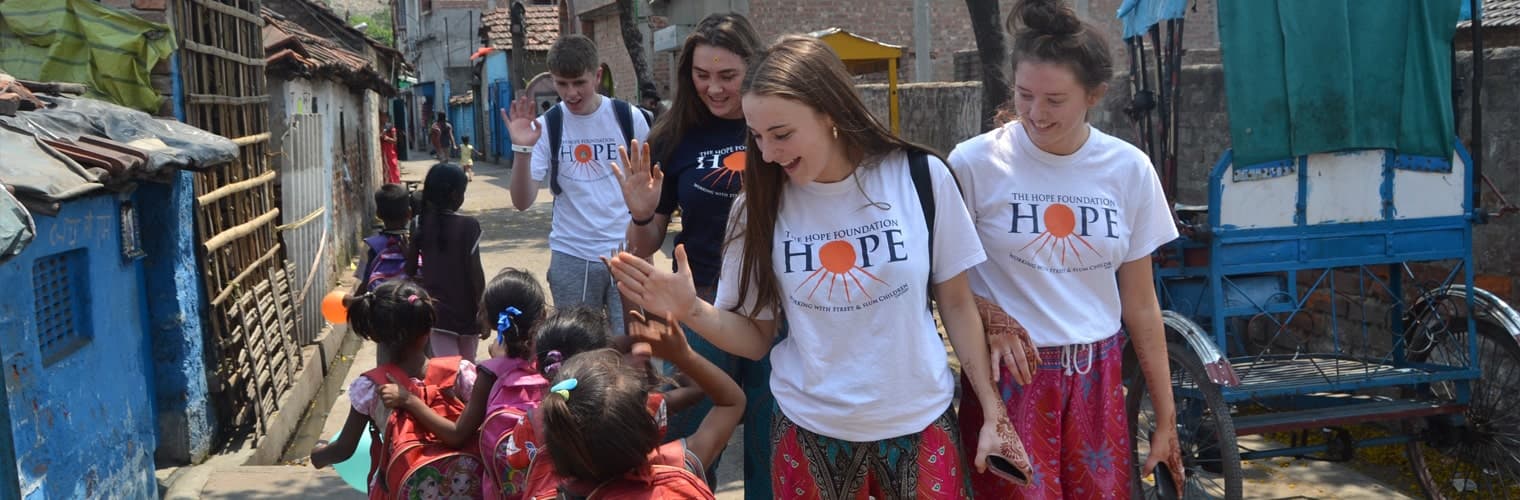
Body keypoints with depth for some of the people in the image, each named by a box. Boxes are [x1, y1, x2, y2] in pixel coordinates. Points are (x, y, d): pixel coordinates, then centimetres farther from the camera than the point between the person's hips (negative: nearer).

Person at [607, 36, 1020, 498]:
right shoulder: (761, 204, -6)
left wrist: (992, 413, 1)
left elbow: (957, 305, 0)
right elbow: (756, 338, -1)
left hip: (920, 423, -1)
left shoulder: (921, 177, -10)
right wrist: (691, 310, -19)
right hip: (809, 431, 1)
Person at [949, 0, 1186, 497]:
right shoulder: (974, 163, -11)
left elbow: (1140, 304, 5)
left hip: (1098, 379, 3)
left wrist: (1165, 415, 7)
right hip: (1008, 374, -3)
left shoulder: (1129, 168, -1)